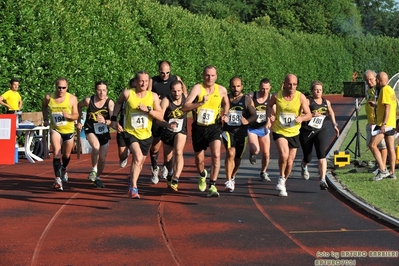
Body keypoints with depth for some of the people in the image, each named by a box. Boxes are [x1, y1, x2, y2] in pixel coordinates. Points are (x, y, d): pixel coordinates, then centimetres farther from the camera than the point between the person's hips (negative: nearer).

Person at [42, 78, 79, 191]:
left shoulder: (72, 99, -13)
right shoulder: (48, 97, -9)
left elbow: (76, 115, -9)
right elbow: (44, 106, 15)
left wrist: (69, 116, -29)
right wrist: (45, 119, 7)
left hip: (69, 130, 1)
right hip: (55, 130, -1)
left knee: (66, 155, 16)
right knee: (56, 153, -19)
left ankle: (63, 169, 49)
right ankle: (58, 179, -21)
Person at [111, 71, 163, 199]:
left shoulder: (153, 96, -6)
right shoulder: (127, 94, -10)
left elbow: (160, 116, -9)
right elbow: (118, 102, 12)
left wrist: (148, 109, -23)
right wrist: (114, 119, 5)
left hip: (146, 135, 3)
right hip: (130, 133, -3)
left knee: (139, 163, 17)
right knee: (138, 158, -26)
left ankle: (131, 183, 44)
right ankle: (133, 188, -17)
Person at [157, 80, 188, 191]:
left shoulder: (186, 98, -12)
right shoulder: (166, 101, -22)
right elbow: (158, 119, -32)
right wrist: (168, 124, -49)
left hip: (181, 131, 0)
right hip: (167, 132, 0)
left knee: (178, 152, -25)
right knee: (168, 158, 13)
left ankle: (175, 180, -31)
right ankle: (170, 174, 45)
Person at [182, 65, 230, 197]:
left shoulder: (222, 90, -1)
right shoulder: (197, 88, -13)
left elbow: (226, 104, 21)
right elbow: (184, 107, -23)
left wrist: (225, 114, 3)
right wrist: (201, 102, -34)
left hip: (214, 127, 1)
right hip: (199, 128, 0)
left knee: (216, 155, -21)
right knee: (199, 159, 13)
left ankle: (212, 186, -14)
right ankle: (202, 175, 48)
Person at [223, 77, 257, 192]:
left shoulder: (247, 100, 0)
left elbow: (254, 115, -3)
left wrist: (247, 121, -23)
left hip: (242, 132, 2)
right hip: (228, 131, -2)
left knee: (237, 158, 15)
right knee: (231, 153, -25)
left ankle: (232, 177, 43)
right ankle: (228, 181, -22)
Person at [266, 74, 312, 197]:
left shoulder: (301, 97, -10)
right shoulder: (276, 96, -8)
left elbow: (309, 115, -6)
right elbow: (269, 106, 14)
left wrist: (301, 118, -27)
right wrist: (269, 119, 0)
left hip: (294, 133, 2)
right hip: (279, 131, -2)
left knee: (290, 162, 9)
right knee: (284, 155, -27)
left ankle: (283, 183, 33)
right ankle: (281, 178, -4)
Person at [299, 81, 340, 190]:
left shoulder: (326, 102, 4)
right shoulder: (307, 101, -12)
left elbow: (331, 112, 26)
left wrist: (335, 125, 25)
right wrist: (311, 115, -34)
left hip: (320, 131, 2)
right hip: (306, 132, -2)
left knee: (322, 155, -18)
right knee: (308, 158, 12)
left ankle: (323, 180, -22)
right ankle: (304, 167, 50)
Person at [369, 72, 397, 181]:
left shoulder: (385, 90, -12)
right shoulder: (390, 90, 17)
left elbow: (387, 108, -20)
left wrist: (383, 124, -24)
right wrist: (375, 105, 26)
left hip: (385, 123, -10)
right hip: (391, 124, 10)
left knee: (372, 145, -9)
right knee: (391, 148, 9)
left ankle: (383, 170, -13)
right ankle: (392, 172, 11)